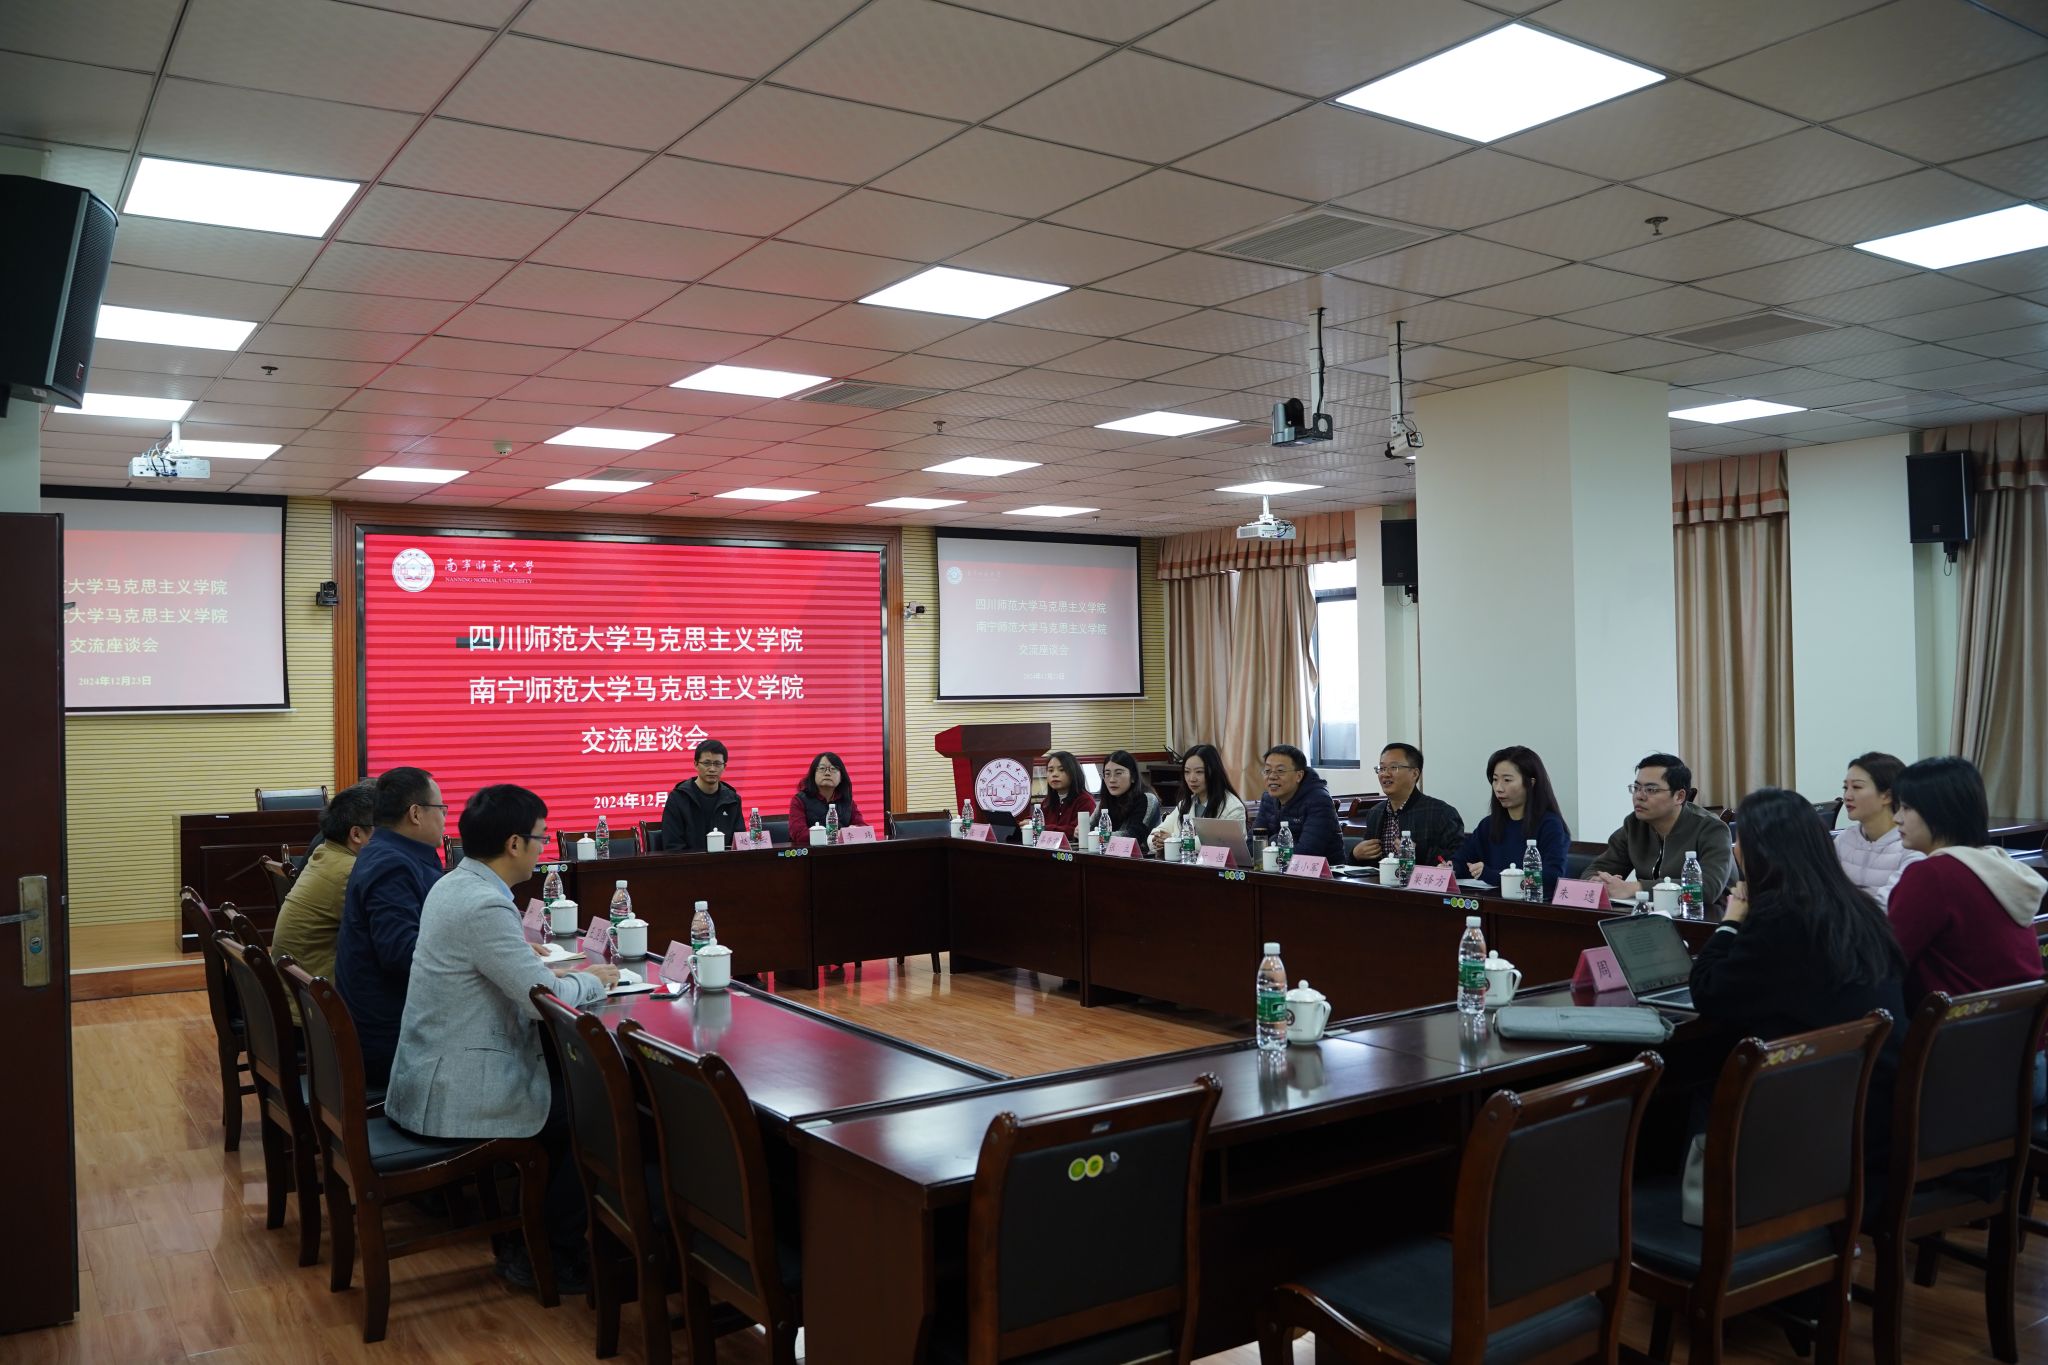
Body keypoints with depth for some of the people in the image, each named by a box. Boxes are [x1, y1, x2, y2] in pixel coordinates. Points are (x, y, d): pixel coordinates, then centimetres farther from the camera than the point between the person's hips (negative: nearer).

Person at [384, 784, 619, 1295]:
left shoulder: (454, 885, 6)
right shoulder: (485, 906, -25)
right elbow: (546, 999, -23)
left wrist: (573, 973, 6)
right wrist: (594, 981, -3)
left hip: (431, 1074, 10)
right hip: (459, 1091, -9)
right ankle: (552, 1254, 14)